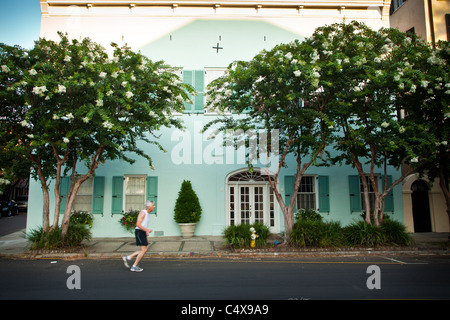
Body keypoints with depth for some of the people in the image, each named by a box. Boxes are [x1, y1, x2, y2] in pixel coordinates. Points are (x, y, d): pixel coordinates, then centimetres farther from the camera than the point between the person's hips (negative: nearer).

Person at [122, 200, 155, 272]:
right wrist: (147, 230, -20)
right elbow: (138, 224, -23)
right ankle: (134, 266, 1)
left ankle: (128, 258, 12)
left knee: (145, 249, 9)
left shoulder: (147, 214, 15)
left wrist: (146, 232, 15)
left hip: (142, 233, 10)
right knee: (143, 250, -8)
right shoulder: (143, 212, -16)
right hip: (139, 232, -10)